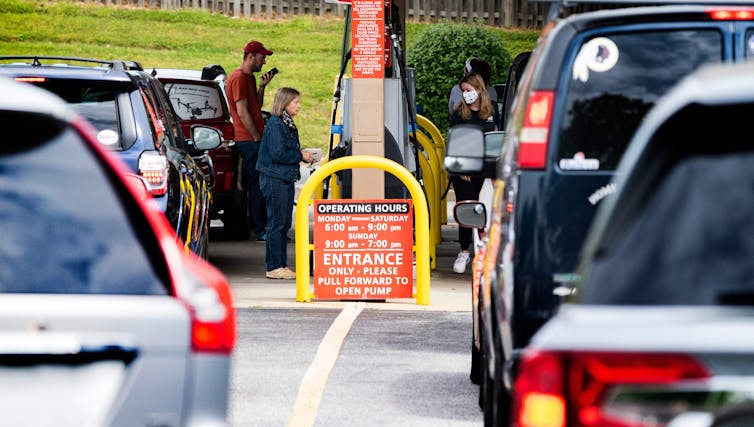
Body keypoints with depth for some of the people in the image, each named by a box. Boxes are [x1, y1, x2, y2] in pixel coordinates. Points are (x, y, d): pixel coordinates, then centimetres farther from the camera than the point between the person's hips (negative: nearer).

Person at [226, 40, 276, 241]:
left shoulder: (249, 77, 18)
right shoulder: (238, 78, -13)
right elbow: (242, 112, -17)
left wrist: (262, 86, 8)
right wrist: (257, 137, -15)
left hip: (254, 139, 10)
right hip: (249, 140, -10)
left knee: (259, 184, 10)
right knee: (257, 185, -9)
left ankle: (261, 226, 13)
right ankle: (260, 230, -8)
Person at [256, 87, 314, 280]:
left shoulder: (289, 125, 15)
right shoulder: (275, 125, -14)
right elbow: (278, 154, -21)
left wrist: (303, 156, 4)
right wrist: (300, 156, -12)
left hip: (286, 178, 10)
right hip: (275, 179, -10)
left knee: (284, 224, 11)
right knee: (276, 224, -7)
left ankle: (282, 266, 16)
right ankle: (274, 267, -4)